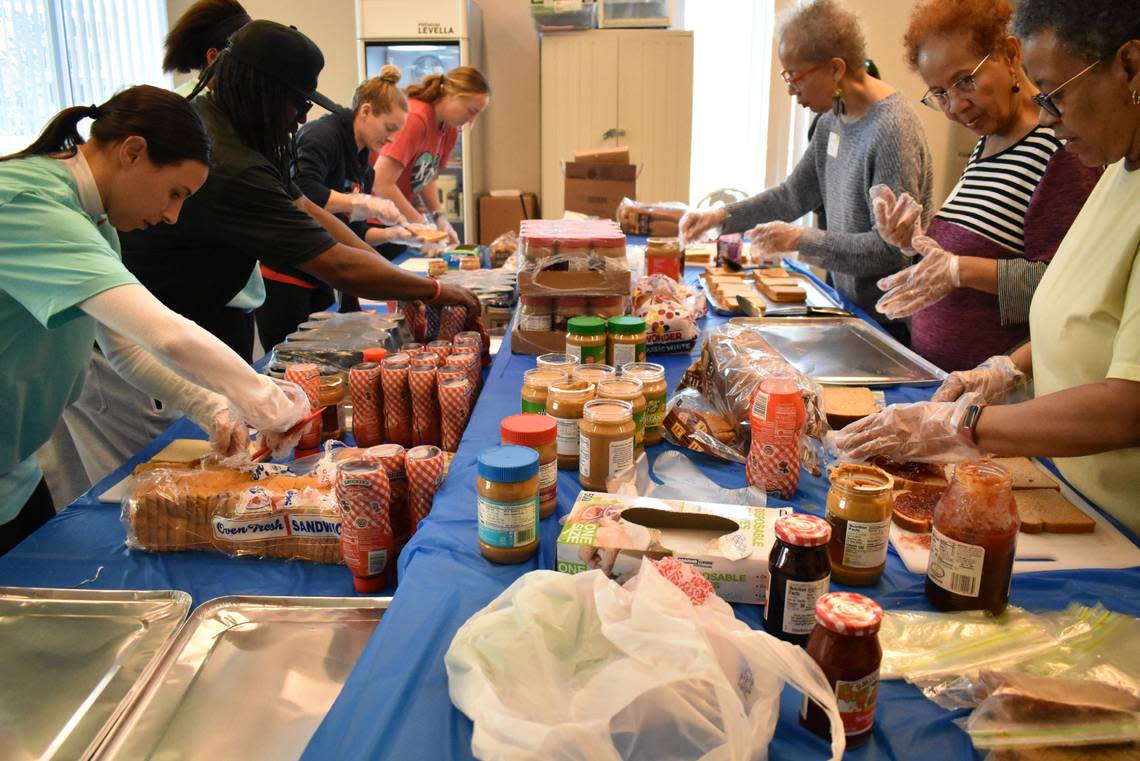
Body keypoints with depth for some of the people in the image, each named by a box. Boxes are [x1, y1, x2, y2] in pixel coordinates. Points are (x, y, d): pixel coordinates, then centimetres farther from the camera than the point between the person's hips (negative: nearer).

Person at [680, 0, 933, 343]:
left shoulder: (892, 130, -23)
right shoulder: (832, 121, 4)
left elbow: (892, 248, -25)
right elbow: (793, 194, 13)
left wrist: (802, 240, -23)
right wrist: (721, 217, 2)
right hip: (851, 308, 8)